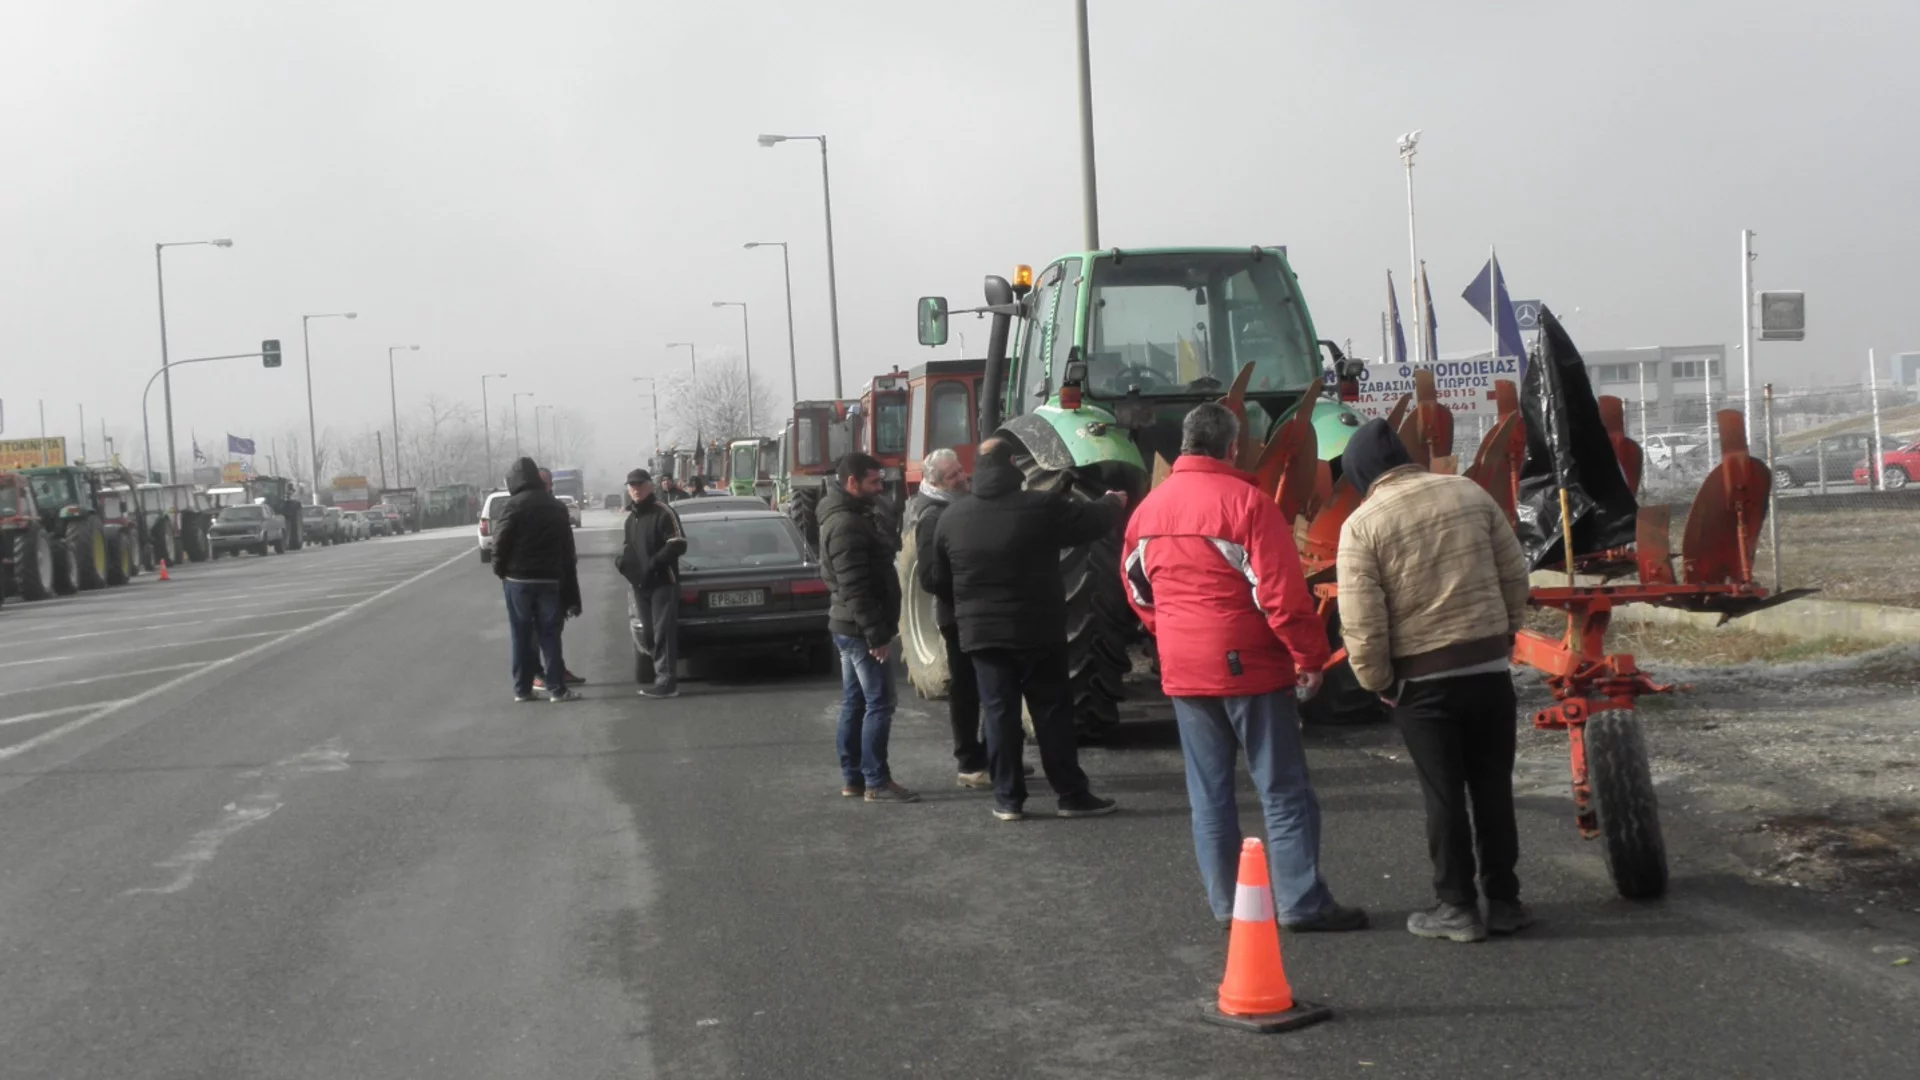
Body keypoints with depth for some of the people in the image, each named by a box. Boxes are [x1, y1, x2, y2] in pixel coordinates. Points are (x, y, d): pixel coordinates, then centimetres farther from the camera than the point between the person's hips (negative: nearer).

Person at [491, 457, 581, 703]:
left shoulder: (513, 505, -8)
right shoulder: (556, 506, 10)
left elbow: (501, 541, -13)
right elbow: (567, 544, 12)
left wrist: (500, 569, 2)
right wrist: (564, 573, 15)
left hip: (518, 578, -3)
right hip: (549, 578, 4)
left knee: (521, 635, 3)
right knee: (550, 634, 5)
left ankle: (522, 688, 5)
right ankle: (557, 688, 1)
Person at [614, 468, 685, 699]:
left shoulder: (664, 513, -9)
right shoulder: (631, 517, 19)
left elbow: (678, 545, -16)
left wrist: (654, 563, -24)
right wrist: (622, 557, 9)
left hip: (663, 583, -8)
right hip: (640, 584, 8)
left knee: (663, 633, -10)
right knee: (651, 634, 10)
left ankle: (667, 682, -10)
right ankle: (662, 677, 17)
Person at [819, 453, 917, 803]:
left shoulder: (848, 517, 16)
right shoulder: (846, 525, -19)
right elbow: (855, 587, -24)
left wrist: (876, 627, 20)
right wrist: (876, 632, -23)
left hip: (849, 626, 11)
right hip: (859, 627, -11)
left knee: (855, 702, 12)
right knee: (879, 702, -8)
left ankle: (852, 778, 17)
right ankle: (876, 782, -5)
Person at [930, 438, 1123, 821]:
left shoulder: (952, 517, 2)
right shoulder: (1042, 506, -9)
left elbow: (939, 582, 10)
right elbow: (1094, 520, 3)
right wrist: (1113, 502, 26)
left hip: (981, 632, 3)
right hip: (1037, 630, -2)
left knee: (999, 712, 6)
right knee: (1053, 710, 5)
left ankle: (1007, 797, 6)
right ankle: (1072, 794, 8)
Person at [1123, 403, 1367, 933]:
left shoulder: (1148, 508, 7)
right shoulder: (1246, 501, -13)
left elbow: (1138, 589, 16)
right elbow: (1282, 591, -17)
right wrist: (1309, 656, -9)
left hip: (1183, 670, 6)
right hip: (1248, 666, -5)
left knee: (1209, 792, 12)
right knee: (1283, 789, 1)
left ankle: (1227, 903, 14)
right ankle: (1302, 902, 1)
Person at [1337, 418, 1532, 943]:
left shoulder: (1362, 524, -10)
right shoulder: (1469, 492, 2)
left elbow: (1361, 624, -13)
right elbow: (1514, 574, 7)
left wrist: (1377, 681, 0)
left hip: (1422, 678, -3)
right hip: (1489, 666, 4)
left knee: (1444, 795, 6)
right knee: (1493, 786, 13)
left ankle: (1458, 907, 12)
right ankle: (1504, 899, 20)